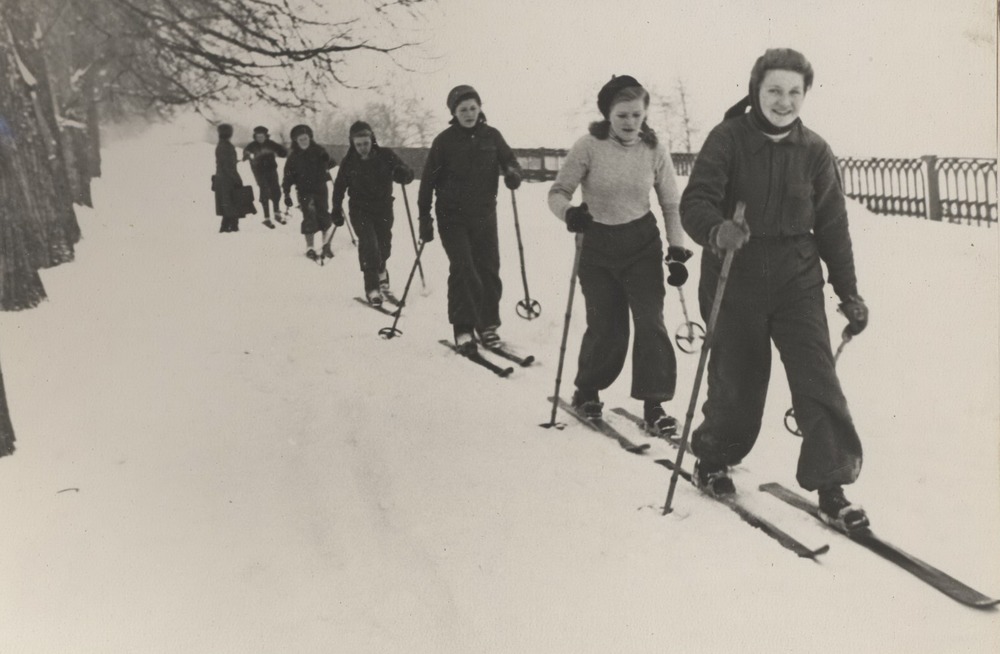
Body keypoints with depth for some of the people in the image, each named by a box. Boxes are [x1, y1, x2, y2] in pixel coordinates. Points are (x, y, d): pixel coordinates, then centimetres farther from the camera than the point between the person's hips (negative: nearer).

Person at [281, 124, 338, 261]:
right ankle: (310, 248, 3)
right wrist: (287, 194, -3)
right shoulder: (294, 157, -1)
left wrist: (327, 160, -26)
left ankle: (326, 245, 24)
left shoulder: (318, 150, -1)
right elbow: (288, 176, 2)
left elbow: (331, 163, -3)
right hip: (305, 191, -1)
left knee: (324, 216, 6)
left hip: (321, 188, 1)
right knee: (309, 218, -7)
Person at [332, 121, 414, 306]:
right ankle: (372, 288, -11)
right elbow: (339, 186, 7)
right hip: (360, 209, -1)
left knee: (384, 245, 13)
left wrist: (403, 173, -36)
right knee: (369, 244, -18)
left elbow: (407, 174, -13)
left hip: (383, 208, 1)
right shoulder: (349, 162, -8)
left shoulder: (385, 156, -12)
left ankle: (380, 270, 47)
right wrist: (336, 208, 8)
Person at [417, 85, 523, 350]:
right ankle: (463, 328, -4)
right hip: (452, 216, -3)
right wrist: (424, 216, -2)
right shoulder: (444, 140, -4)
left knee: (488, 268, 3)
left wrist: (513, 173, -15)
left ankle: (487, 324, 16)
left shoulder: (491, 136, 2)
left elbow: (509, 160, 10)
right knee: (463, 269, -11)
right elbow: (428, 179, -1)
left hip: (484, 213, 3)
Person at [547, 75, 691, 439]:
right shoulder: (589, 147, -10)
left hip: (642, 244, 1)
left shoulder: (654, 150, -4)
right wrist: (569, 213, -28)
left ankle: (654, 405, 0)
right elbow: (558, 192, -6)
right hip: (597, 246, -1)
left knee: (650, 321, -9)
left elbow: (671, 205, 4)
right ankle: (587, 391, 29)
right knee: (605, 327, 3)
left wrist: (677, 250, -4)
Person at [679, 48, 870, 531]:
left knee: (818, 379, -7)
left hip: (796, 279, 2)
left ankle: (831, 487, 2)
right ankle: (713, 460, 33)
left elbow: (832, 225, 9)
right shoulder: (728, 139, -5)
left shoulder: (814, 151, 4)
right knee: (736, 382, 7)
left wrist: (849, 293, 9)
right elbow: (695, 202, -13)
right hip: (735, 279, -2)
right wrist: (717, 230, -36)